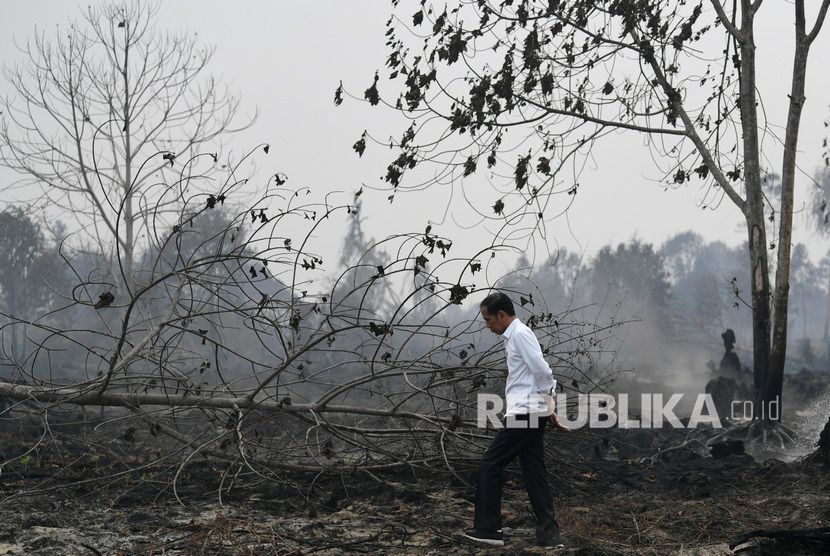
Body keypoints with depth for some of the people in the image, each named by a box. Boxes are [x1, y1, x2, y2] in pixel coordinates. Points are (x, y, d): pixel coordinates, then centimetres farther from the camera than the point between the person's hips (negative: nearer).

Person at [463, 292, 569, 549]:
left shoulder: (520, 334, -11)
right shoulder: (515, 335, 19)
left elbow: (542, 372, -17)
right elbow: (542, 375, 20)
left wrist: (549, 408, -7)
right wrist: (550, 411, 14)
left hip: (523, 415, -10)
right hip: (532, 416, 10)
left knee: (490, 465, -3)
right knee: (534, 472, 7)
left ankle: (488, 529, 0)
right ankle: (548, 534, 5)